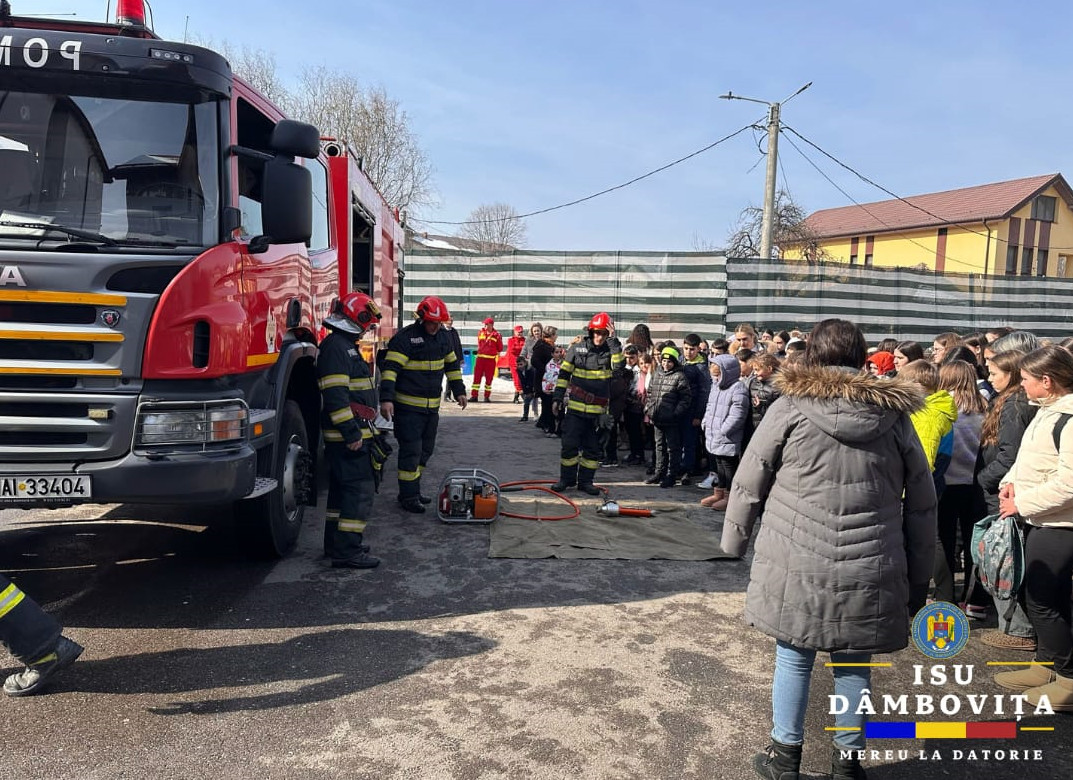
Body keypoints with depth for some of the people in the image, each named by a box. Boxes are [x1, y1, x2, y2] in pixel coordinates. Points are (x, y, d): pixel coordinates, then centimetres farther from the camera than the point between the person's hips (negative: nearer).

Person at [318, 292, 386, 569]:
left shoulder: (345, 346, 19)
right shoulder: (335, 346, -15)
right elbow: (335, 395, -23)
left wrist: (362, 430, 27)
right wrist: (352, 433, -24)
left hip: (353, 433, 11)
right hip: (348, 436, -11)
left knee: (342, 488, 16)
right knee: (360, 489, -9)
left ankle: (336, 543, 26)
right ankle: (346, 551, -5)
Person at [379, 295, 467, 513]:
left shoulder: (443, 337, 10)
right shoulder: (405, 338, -14)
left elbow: (452, 364, 22)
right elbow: (390, 368, -21)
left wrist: (459, 391, 20)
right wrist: (386, 399, -29)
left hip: (432, 406, 8)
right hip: (408, 407, -8)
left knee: (425, 449, 15)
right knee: (411, 450, -6)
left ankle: (413, 489, 27)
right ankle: (408, 496, 3)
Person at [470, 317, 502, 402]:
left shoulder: (497, 335, -2)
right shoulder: (480, 332, 6)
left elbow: (500, 349, 0)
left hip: (491, 359, -2)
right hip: (480, 357, 2)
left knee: (489, 378, 5)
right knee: (477, 377, 1)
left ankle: (487, 396, 13)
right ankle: (474, 395, 5)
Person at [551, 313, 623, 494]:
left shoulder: (610, 351, 3)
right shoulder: (577, 349, 2)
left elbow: (619, 364, -18)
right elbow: (564, 374, 6)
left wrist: (613, 340, -20)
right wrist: (557, 397, 1)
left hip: (597, 411, 1)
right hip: (575, 407, -1)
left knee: (593, 448, 8)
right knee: (570, 445, 1)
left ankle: (586, 481, 19)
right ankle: (566, 478, 15)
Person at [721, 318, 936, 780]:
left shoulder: (791, 407, -4)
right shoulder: (895, 414, 5)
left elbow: (748, 483, -1)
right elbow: (922, 504, 9)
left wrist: (734, 541, 11)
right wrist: (918, 577, 16)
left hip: (797, 566, -2)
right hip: (868, 571, 2)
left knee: (793, 658, 12)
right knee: (853, 665, 16)